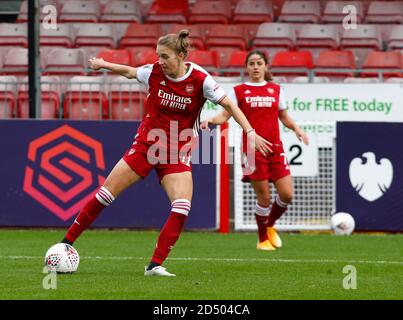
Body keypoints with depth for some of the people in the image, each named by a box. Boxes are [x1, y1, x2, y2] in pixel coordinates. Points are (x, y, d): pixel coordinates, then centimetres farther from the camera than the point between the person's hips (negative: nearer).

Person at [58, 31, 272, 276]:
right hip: (146, 144, 2)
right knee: (105, 194, -1)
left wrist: (250, 132, -16)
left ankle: (155, 265, -12)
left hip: (178, 153, -2)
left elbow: (228, 105, -9)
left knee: (182, 207, -20)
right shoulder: (154, 72, -7)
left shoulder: (200, 80, -14)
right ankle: (67, 242, 11)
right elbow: (129, 72, 14)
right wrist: (103, 64, 21)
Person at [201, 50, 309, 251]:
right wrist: (211, 121, -23)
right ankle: (263, 240, 16)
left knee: (286, 194, -4)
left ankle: (270, 226, 25)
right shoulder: (239, 91, 4)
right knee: (264, 198, -4)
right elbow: (225, 115, -2)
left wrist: (296, 129, 1)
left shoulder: (275, 90, 13)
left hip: (275, 148, 3)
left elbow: (284, 117, 20)